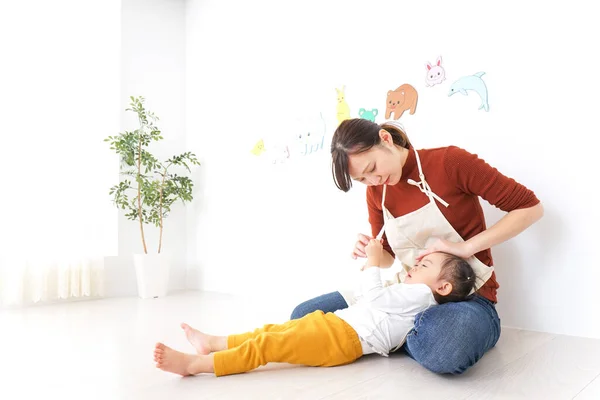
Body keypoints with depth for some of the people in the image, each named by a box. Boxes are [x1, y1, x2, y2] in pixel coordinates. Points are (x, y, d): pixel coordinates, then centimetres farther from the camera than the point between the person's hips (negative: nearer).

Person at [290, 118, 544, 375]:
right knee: (304, 316, -7)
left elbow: (530, 207, -11)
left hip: (466, 295, -5)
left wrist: (465, 248, -20)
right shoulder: (376, 192, 4)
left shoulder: (449, 161, -13)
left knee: (444, 352, -43)